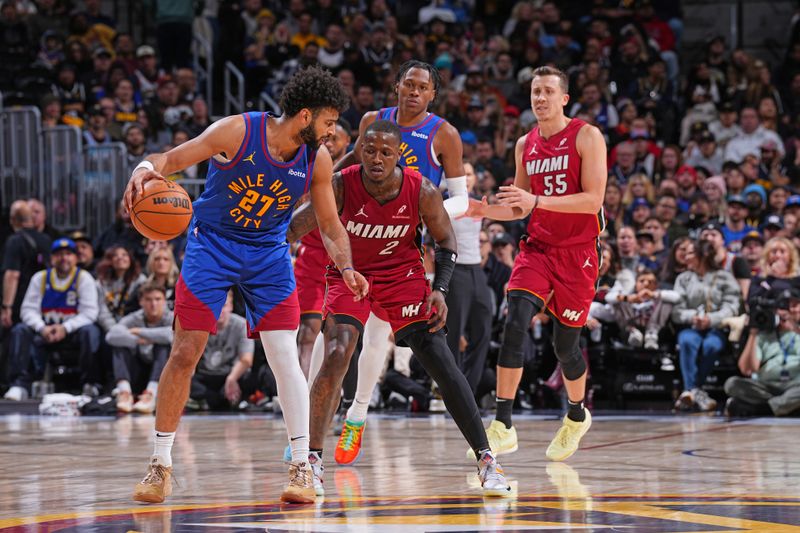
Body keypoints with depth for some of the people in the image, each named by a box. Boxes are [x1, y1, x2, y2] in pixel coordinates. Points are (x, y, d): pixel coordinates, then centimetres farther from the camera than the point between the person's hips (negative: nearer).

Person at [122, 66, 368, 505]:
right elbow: (170, 160, -17)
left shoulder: (317, 160, -7)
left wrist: (345, 266, -15)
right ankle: (160, 466, 9)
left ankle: (302, 469, -3)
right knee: (184, 354, -4)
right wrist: (144, 170, -40)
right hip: (212, 244, -2)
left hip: (268, 255, 2)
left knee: (285, 358, -11)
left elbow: (330, 225, 4)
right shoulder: (237, 131, -19)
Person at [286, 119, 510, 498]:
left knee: (443, 365, -7)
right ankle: (312, 461, -11)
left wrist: (440, 290, -13)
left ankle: (486, 460, 0)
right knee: (336, 357, -22)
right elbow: (294, 228, -16)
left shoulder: (422, 192, -17)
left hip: (403, 278, 1)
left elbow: (445, 240, -1)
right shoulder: (340, 186, -21)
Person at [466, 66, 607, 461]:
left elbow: (593, 200, -17)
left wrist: (537, 200, -27)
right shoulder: (525, 145, 9)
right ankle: (503, 426, -21)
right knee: (515, 323, -19)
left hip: (578, 251, -3)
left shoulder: (586, 137, -8)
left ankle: (577, 416, 35)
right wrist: (484, 211, -3)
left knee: (565, 343, 5)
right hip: (538, 247, 4)